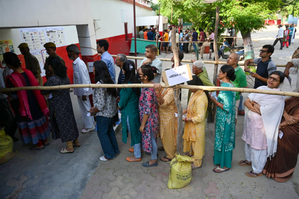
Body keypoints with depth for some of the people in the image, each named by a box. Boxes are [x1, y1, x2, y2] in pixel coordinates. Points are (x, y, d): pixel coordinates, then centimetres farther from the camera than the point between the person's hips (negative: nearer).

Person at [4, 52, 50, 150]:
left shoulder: (11, 78, -21)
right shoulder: (28, 72, -6)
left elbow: (13, 96, -13)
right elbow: (36, 87, 2)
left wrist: (16, 110, -1)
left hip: (25, 107, -5)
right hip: (37, 104, 5)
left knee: (31, 124, 11)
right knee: (39, 121, 19)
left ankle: (39, 144, 25)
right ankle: (45, 140, 34)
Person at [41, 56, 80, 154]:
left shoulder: (52, 80, -23)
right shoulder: (65, 76, -1)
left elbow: (43, 91, -12)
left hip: (58, 106, -7)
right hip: (67, 103, 7)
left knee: (63, 124, 5)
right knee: (70, 121, 19)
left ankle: (69, 147, 19)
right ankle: (76, 141, 34)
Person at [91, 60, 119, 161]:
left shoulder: (99, 84, -25)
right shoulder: (109, 80, 2)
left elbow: (100, 104, -25)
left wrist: (93, 112, -7)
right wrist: (94, 107, 12)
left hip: (103, 113, -9)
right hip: (111, 111, 9)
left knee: (102, 134, 9)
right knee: (110, 131, 22)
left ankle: (109, 155, 23)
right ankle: (115, 150, 37)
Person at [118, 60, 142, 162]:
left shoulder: (128, 86, -28)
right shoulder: (136, 81, -3)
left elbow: (122, 102, -18)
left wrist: (117, 107, 1)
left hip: (129, 112, -8)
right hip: (136, 110, 8)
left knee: (134, 132, 8)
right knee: (136, 131, 25)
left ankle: (137, 156, 27)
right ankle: (137, 148, 47)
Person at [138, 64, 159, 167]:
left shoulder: (147, 91, -31)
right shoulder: (151, 84, -3)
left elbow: (147, 110, -26)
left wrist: (142, 124, -18)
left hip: (149, 119, -9)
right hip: (153, 116, 9)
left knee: (151, 138, 10)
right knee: (152, 137, 27)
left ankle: (153, 160, 32)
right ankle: (154, 152, 51)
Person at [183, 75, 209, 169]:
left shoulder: (200, 99, -30)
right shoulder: (195, 93, 0)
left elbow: (200, 117, -28)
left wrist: (187, 119, -21)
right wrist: (186, 110, -1)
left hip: (197, 126, -9)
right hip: (192, 125, 9)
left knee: (196, 143, 9)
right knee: (191, 141, 24)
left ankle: (197, 163, 29)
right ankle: (191, 155, 46)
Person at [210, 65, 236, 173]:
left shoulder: (226, 87, -24)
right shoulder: (229, 85, 6)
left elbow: (227, 107, -25)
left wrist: (215, 101, -18)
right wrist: (216, 99, 9)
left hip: (224, 119, -10)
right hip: (224, 118, 10)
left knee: (224, 140, 4)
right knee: (223, 139, 21)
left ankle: (225, 165, 21)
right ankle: (222, 160, 38)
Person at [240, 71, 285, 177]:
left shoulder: (278, 97, -18)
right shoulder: (261, 88, 2)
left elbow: (263, 111, -24)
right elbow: (246, 102, -3)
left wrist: (254, 103, -10)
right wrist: (256, 109, -18)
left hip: (261, 126, -7)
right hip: (250, 121, 7)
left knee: (258, 148, 7)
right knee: (248, 142, 23)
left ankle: (257, 170, 28)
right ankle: (249, 160, 48)